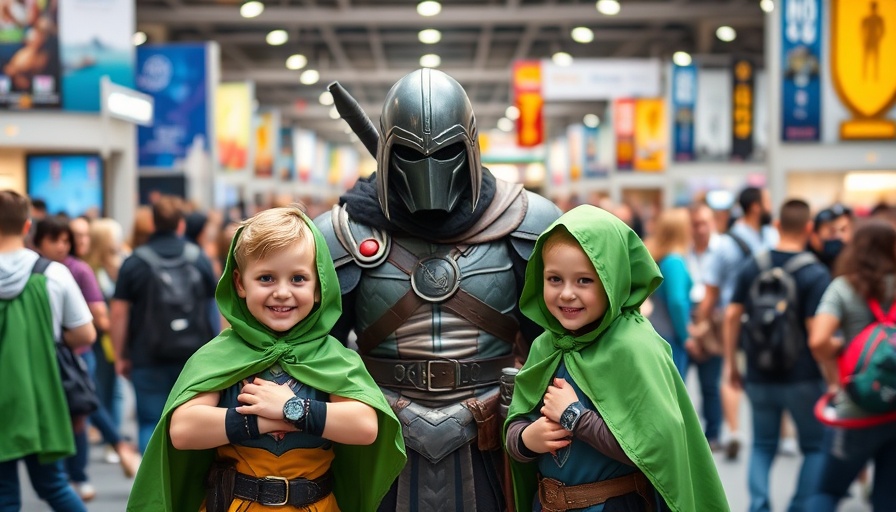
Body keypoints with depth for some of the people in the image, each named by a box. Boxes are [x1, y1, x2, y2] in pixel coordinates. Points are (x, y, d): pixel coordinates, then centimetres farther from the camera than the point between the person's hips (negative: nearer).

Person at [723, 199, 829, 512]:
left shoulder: (752, 266, 0)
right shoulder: (815, 273, -13)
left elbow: (732, 315, 1)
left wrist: (731, 362, 10)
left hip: (760, 376, 4)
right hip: (802, 378, -3)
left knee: (763, 445, 17)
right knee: (816, 448, 14)